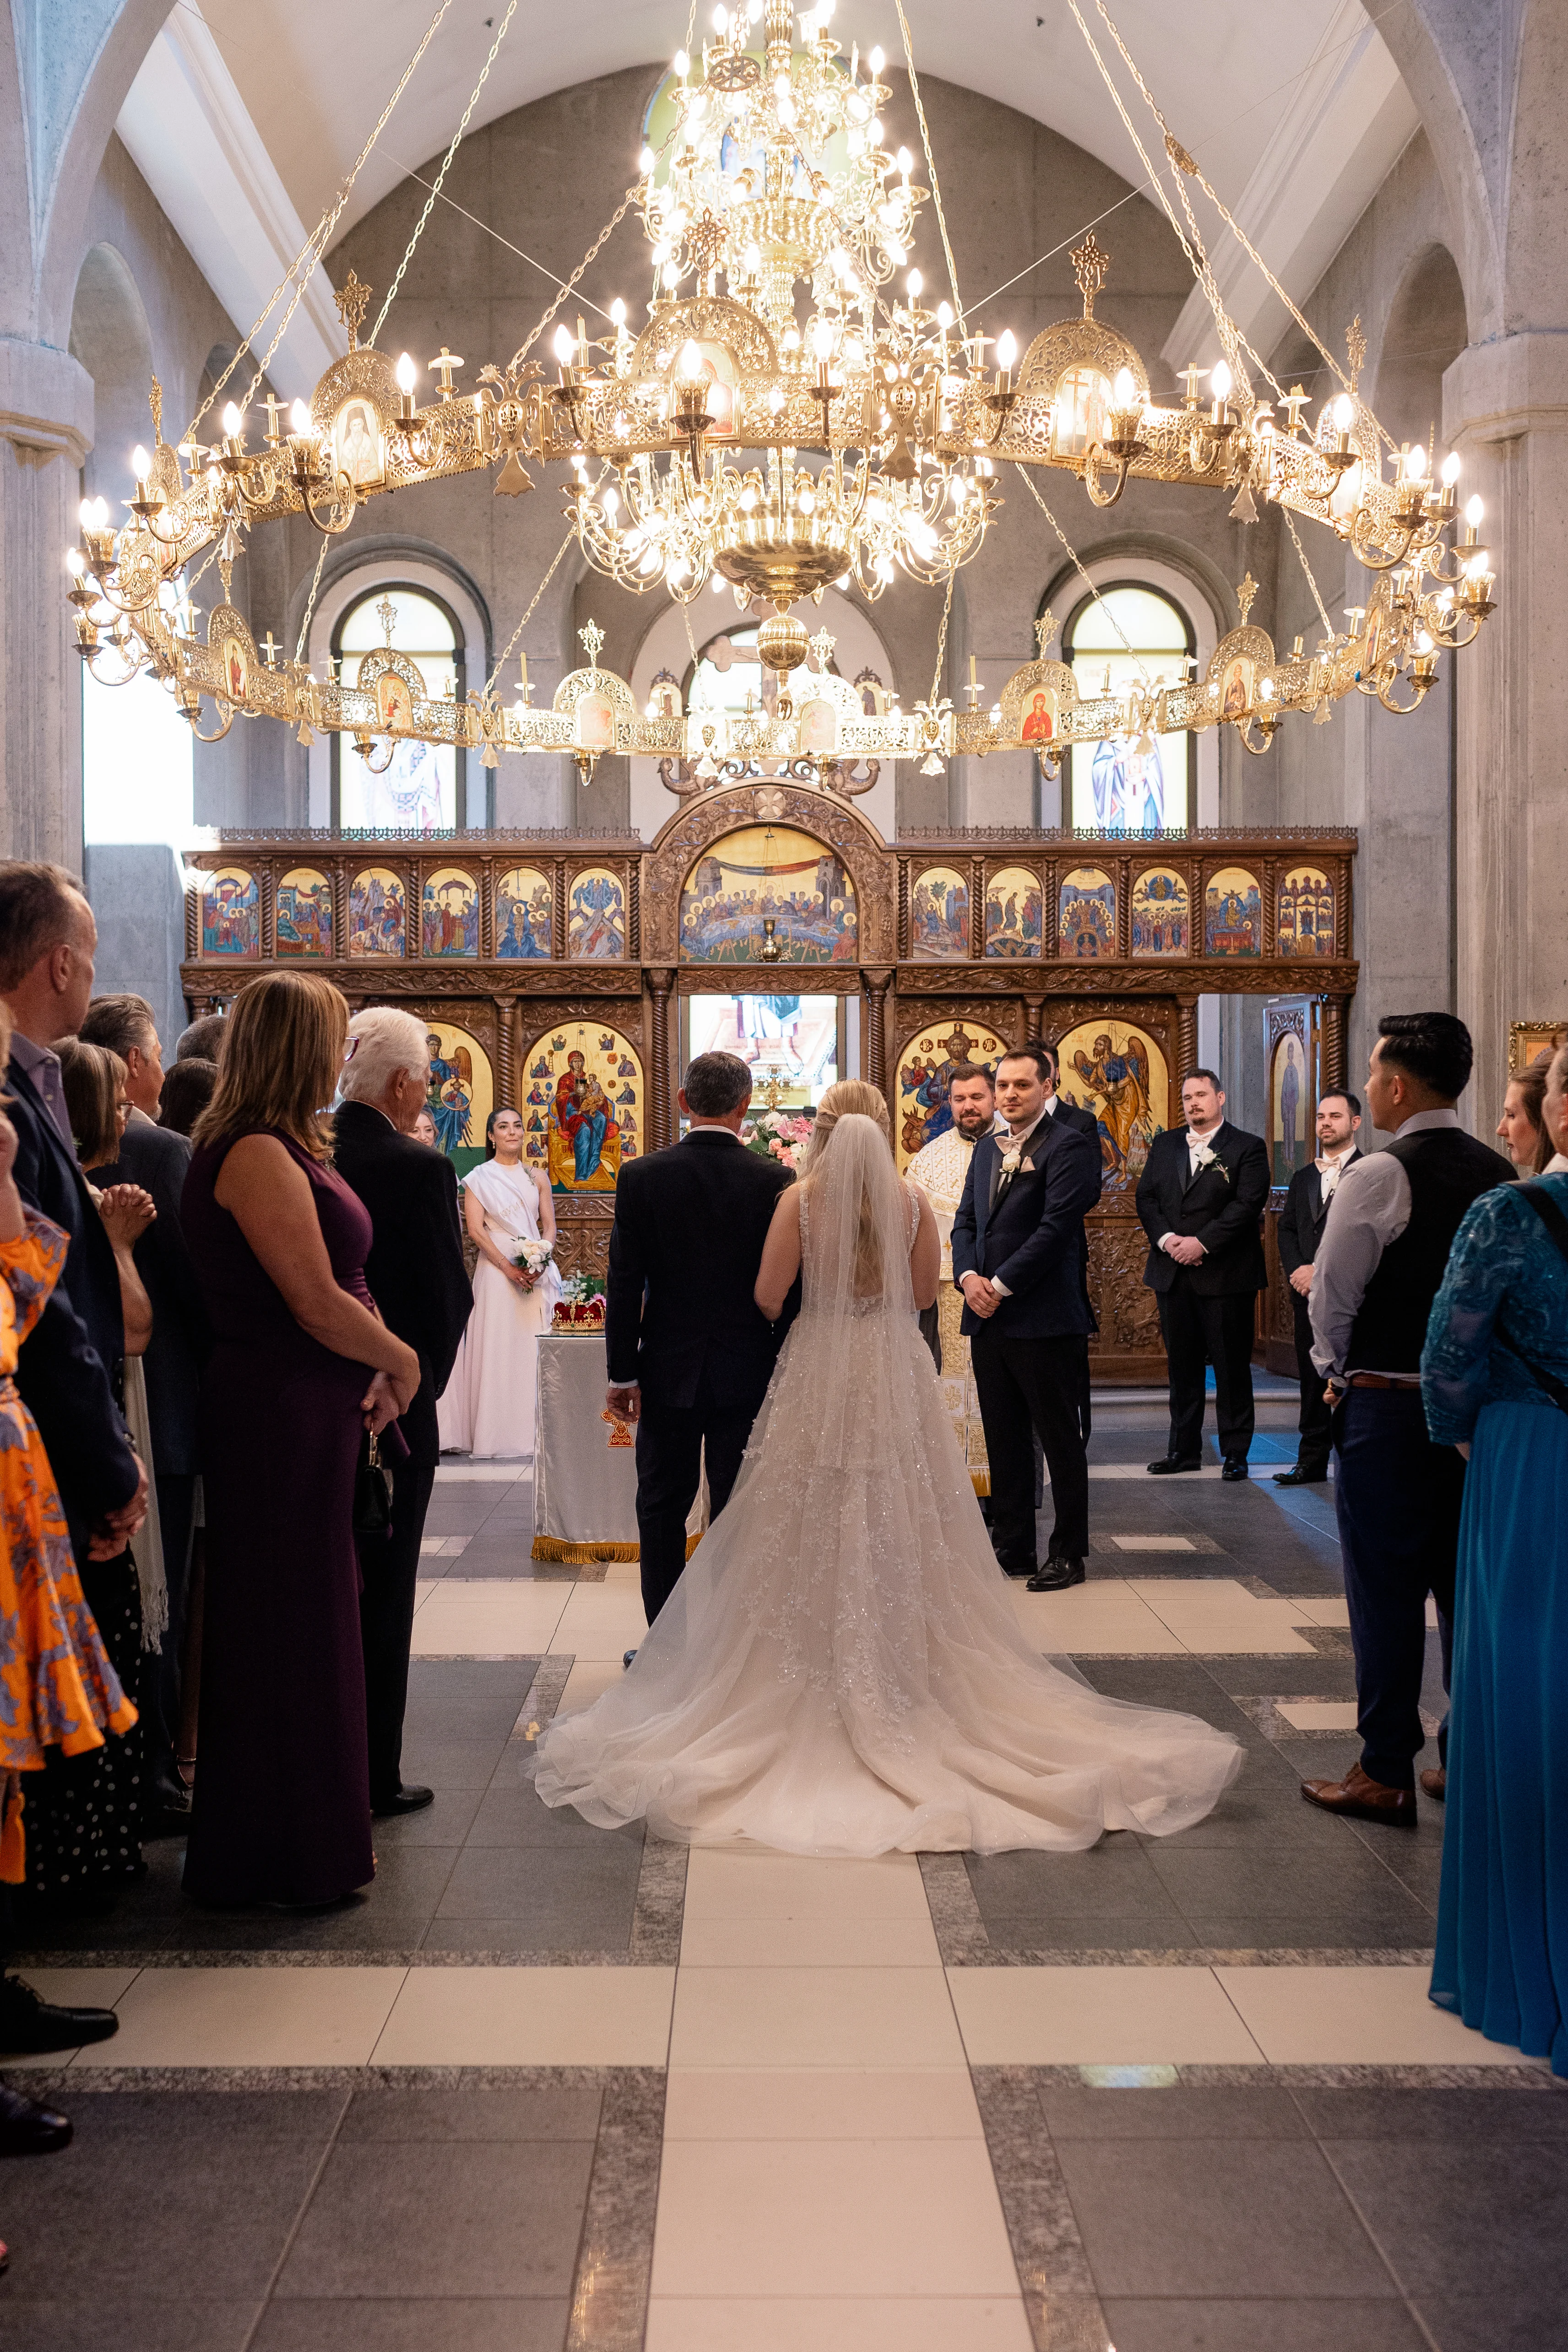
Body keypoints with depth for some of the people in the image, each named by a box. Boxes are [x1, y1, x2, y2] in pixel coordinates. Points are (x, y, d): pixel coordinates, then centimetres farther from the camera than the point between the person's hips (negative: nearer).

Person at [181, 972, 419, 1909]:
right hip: (279, 1416, -10)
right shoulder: (258, 1154, -18)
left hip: (312, 1413, 10)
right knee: (287, 1627, 2)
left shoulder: (286, 1150, 13)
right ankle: (286, 1856, 16)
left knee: (317, 1617, 18)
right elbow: (319, 1306, -21)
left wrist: (373, 1369, 0)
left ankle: (321, 1826, 32)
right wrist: (399, 1359, -5)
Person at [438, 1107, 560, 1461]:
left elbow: (549, 1226, 9)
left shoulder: (537, 1177, 12)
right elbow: (475, 1229, -4)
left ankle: (533, 1433, 7)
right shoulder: (479, 1178, 3)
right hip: (496, 1270, -3)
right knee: (497, 1349, -4)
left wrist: (539, 1264, -9)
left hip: (536, 1272, 3)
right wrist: (508, 1267, -14)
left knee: (534, 1350, 1)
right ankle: (497, 1435, 1)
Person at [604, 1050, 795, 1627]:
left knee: (662, 1512, 12)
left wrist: (622, 1373, 2)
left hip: (668, 1371, 0)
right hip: (748, 1375, 0)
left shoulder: (641, 1176, -7)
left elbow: (624, 1284, -6)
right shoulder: (775, 1180, -8)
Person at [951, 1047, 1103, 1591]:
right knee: (1004, 1442, 12)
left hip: (1045, 1320, -7)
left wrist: (1001, 1285, -15)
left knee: (1060, 1441, 3)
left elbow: (1056, 1227, -16)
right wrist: (969, 1277, -4)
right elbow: (966, 1221, 15)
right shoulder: (986, 1149, 17)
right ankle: (1013, 1548, 21)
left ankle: (1068, 1554, 12)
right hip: (988, 1320, 7)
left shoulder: (1070, 1147, -7)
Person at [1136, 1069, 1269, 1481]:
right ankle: (1184, 1448, 19)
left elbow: (1247, 1204, -11)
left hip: (1226, 1275, -4)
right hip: (1173, 1273, 5)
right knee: (1182, 1365, 10)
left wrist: (1202, 1243, -17)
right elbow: (1146, 1197, 8)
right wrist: (1166, 1239, -9)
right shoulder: (1165, 1145, 14)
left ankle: (1235, 1452, 8)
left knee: (1232, 1366, 0)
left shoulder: (1248, 1148, -1)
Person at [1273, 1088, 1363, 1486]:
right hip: (1308, 1294, 6)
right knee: (1312, 1379, 9)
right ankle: (1312, 1460, 15)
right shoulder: (1303, 1178, 19)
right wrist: (1297, 1270, -1)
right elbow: (1286, 1230, 16)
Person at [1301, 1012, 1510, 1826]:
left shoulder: (1380, 1175, -14)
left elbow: (1332, 1295, -10)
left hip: (1386, 1406, -6)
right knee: (1464, 1584, 14)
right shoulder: (1499, 1175, 4)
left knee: (1385, 1591, 1)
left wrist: (1339, 1372, 8)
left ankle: (1385, 1774, 7)